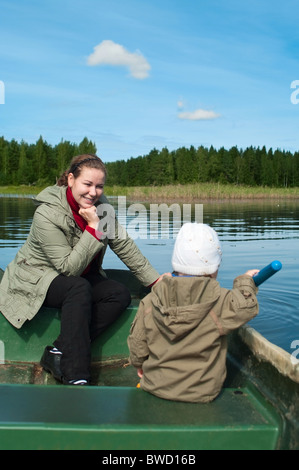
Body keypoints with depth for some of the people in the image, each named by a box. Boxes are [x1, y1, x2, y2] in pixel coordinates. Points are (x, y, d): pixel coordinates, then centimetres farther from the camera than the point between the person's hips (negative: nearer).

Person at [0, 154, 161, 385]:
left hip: (79, 277, 7)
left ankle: (59, 352, -18)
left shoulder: (101, 205, -7)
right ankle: (75, 375, -34)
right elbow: (69, 267, -27)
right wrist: (94, 228, -32)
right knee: (79, 288, -35)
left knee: (121, 295, -15)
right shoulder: (47, 215, -26)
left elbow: (124, 245, -3)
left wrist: (156, 280, -5)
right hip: (34, 279, -7)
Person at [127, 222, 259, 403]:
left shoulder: (150, 302, -8)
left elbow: (138, 342, 2)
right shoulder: (221, 302, -18)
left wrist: (139, 364, 23)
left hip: (156, 386, 4)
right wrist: (245, 282, 17)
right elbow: (247, 306, -2)